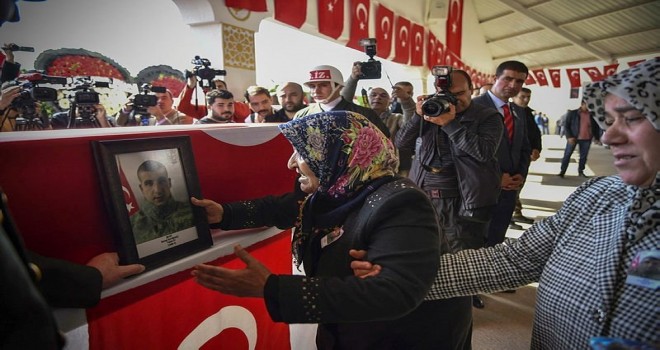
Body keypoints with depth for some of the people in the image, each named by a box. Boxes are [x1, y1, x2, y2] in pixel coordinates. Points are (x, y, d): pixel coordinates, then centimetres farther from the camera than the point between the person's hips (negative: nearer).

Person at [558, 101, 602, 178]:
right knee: (567, 154, -1)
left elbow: (596, 127, 13)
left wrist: (597, 138, 8)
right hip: (573, 138, -3)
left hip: (586, 139, 3)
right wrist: (569, 136, -13)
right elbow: (566, 125, -4)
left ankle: (581, 172, 23)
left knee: (583, 156, 10)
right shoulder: (572, 113, -4)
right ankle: (562, 171, 4)